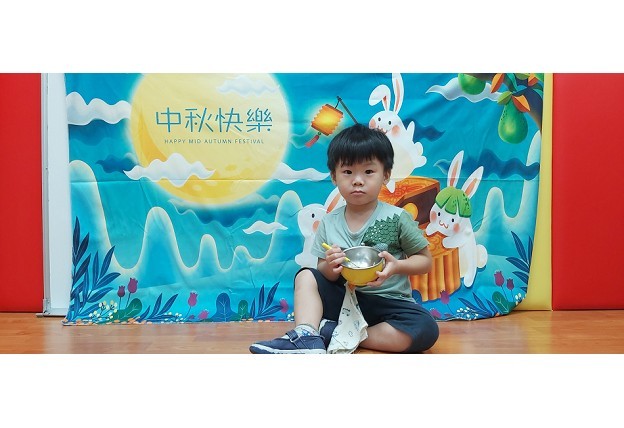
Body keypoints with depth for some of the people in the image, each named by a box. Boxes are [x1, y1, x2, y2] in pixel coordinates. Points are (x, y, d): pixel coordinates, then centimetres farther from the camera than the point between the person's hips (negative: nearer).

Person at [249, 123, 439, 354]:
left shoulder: (397, 218, -7)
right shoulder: (329, 223, 0)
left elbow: (425, 260, 0)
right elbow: (324, 272, 4)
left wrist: (397, 266, -20)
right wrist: (329, 268, -20)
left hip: (388, 303, -2)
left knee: (426, 330, -30)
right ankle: (307, 337, -29)